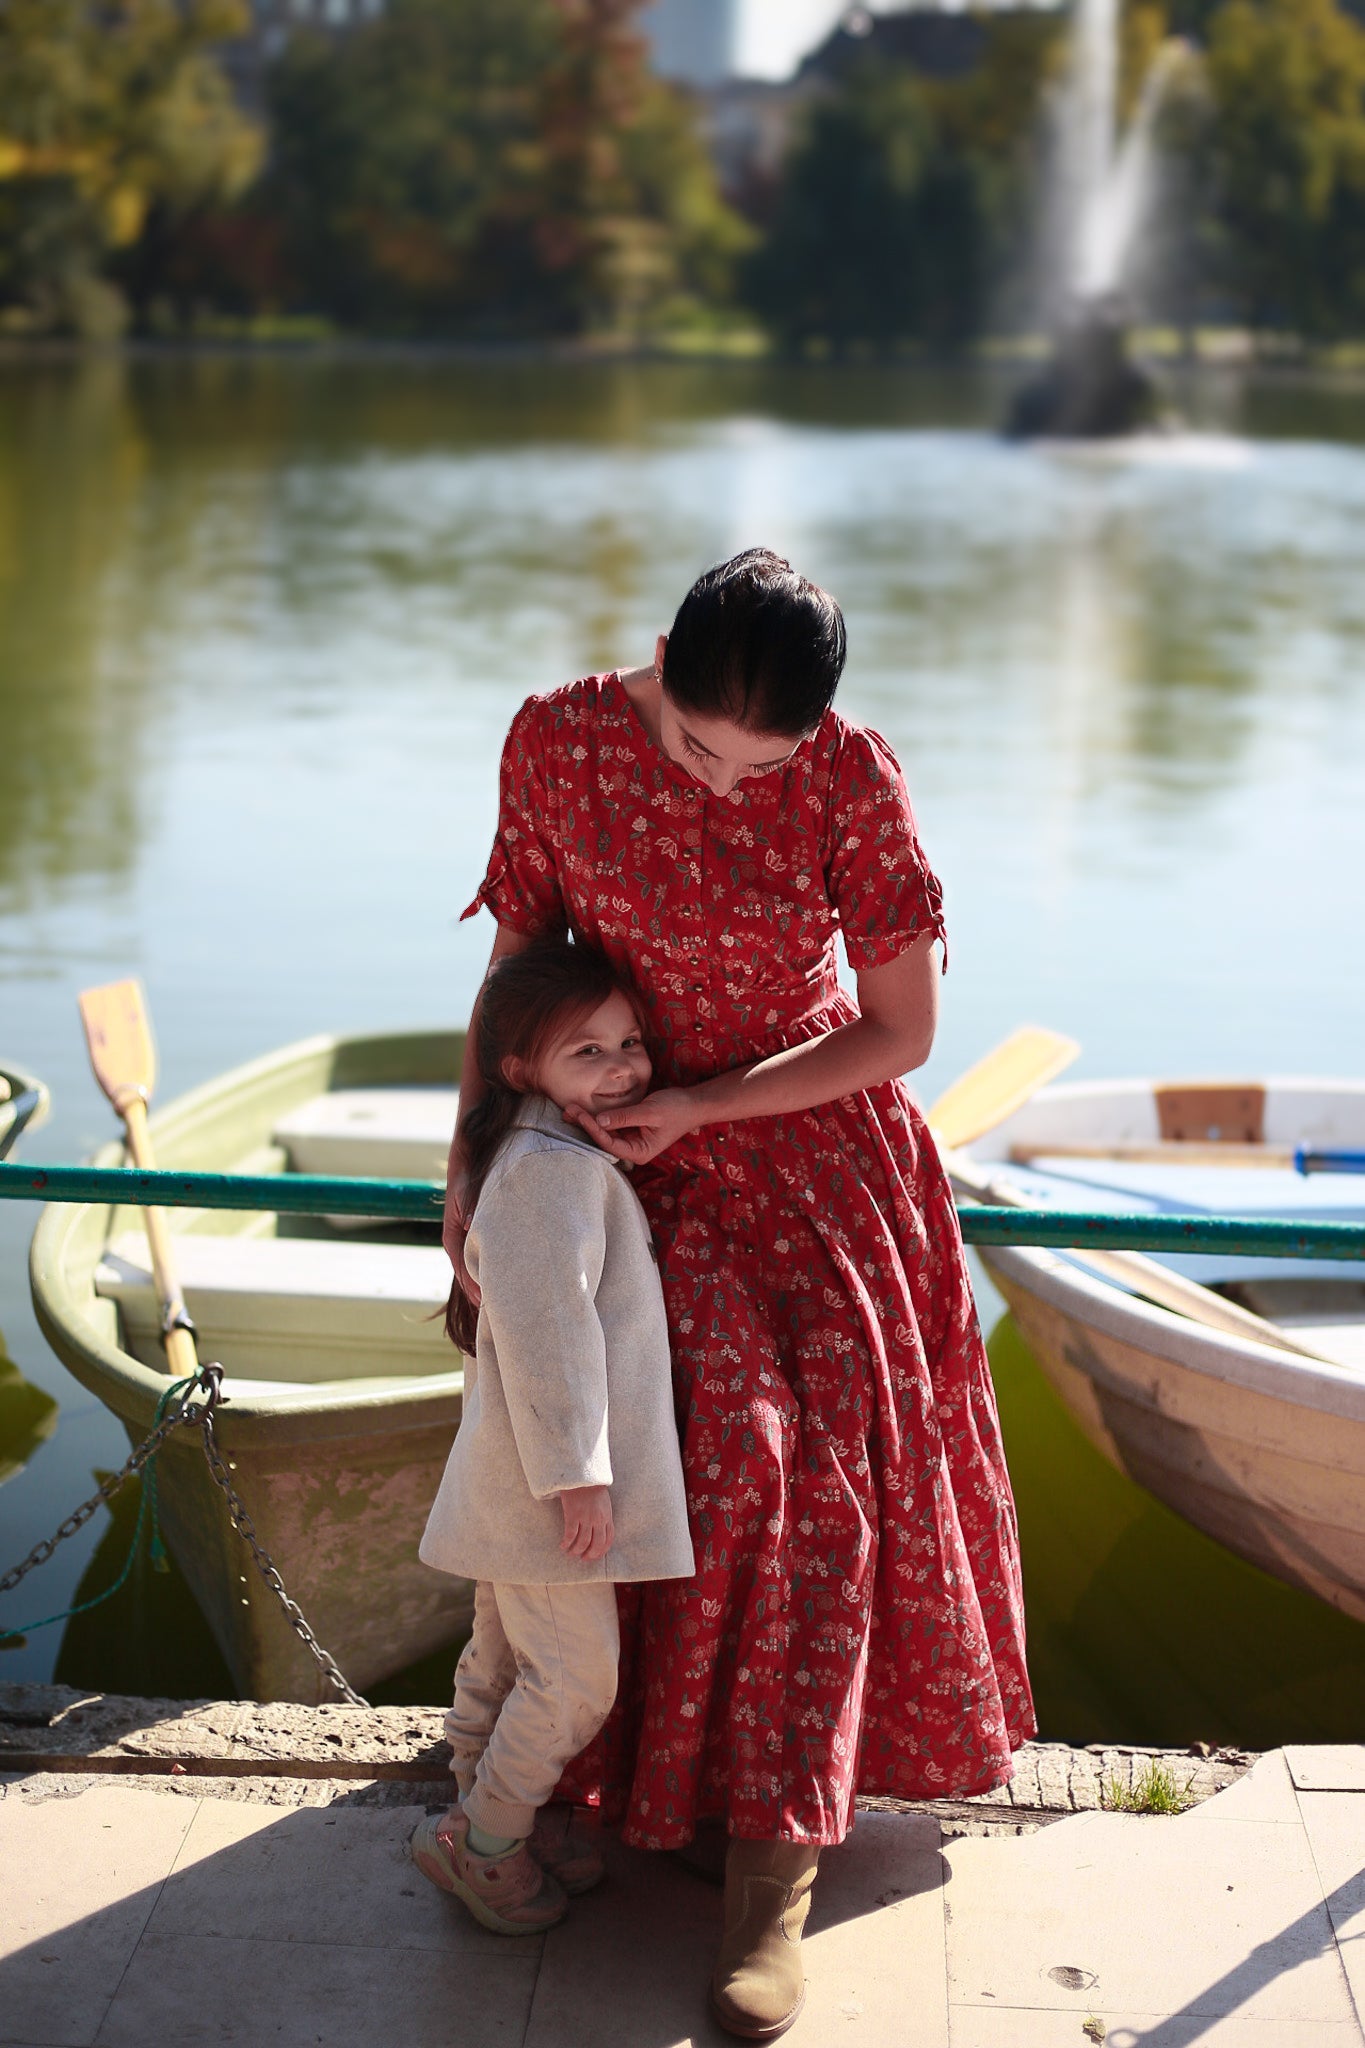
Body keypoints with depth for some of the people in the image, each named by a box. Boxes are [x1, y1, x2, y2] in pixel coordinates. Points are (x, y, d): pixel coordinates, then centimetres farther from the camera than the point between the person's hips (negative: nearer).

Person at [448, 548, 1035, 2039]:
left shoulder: (853, 776, -18)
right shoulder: (556, 741, -12)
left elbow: (903, 1030, -14)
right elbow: (517, 958, 0)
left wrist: (696, 1107, -17)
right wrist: (470, 1153, -2)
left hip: (818, 1135, -1)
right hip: (644, 1153, 1)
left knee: (824, 1456, -9)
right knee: (727, 1445, -10)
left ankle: (774, 1867, -3)